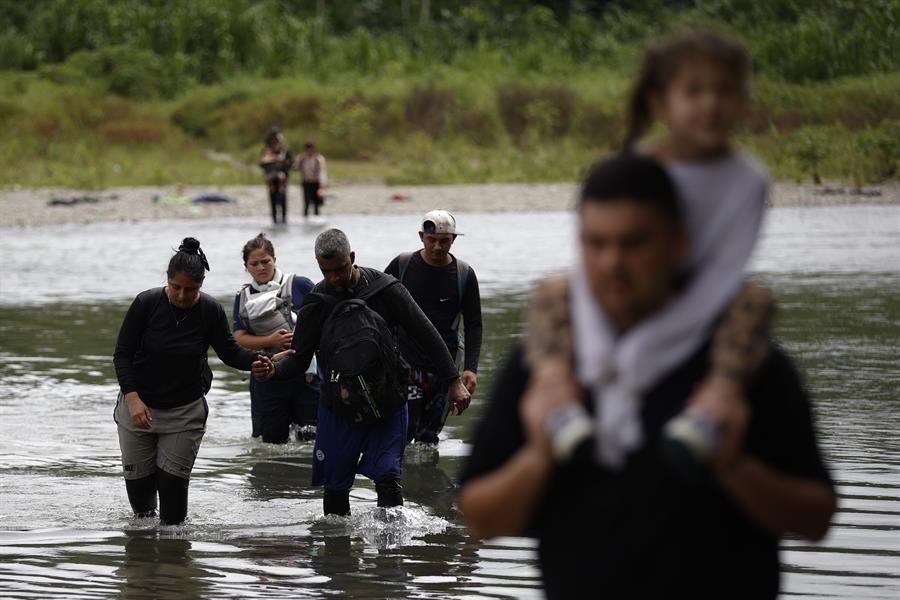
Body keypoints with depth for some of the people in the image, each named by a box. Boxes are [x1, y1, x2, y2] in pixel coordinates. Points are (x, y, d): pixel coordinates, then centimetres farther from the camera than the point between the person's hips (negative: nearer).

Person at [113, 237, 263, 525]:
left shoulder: (210, 311, -12)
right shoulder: (146, 303, -16)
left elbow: (229, 352, 0)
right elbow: (122, 354, -11)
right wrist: (132, 397, -22)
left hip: (186, 411, 0)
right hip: (138, 404, 0)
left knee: (173, 479, -4)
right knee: (138, 478, 10)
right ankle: (144, 517, 39)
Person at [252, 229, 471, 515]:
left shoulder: (385, 290, -7)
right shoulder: (317, 303, -2)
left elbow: (427, 335, -3)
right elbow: (300, 357, 3)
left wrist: (453, 382, -6)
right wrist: (274, 370, -20)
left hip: (387, 403, -2)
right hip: (338, 409, 2)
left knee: (387, 477, -12)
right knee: (335, 486, 10)